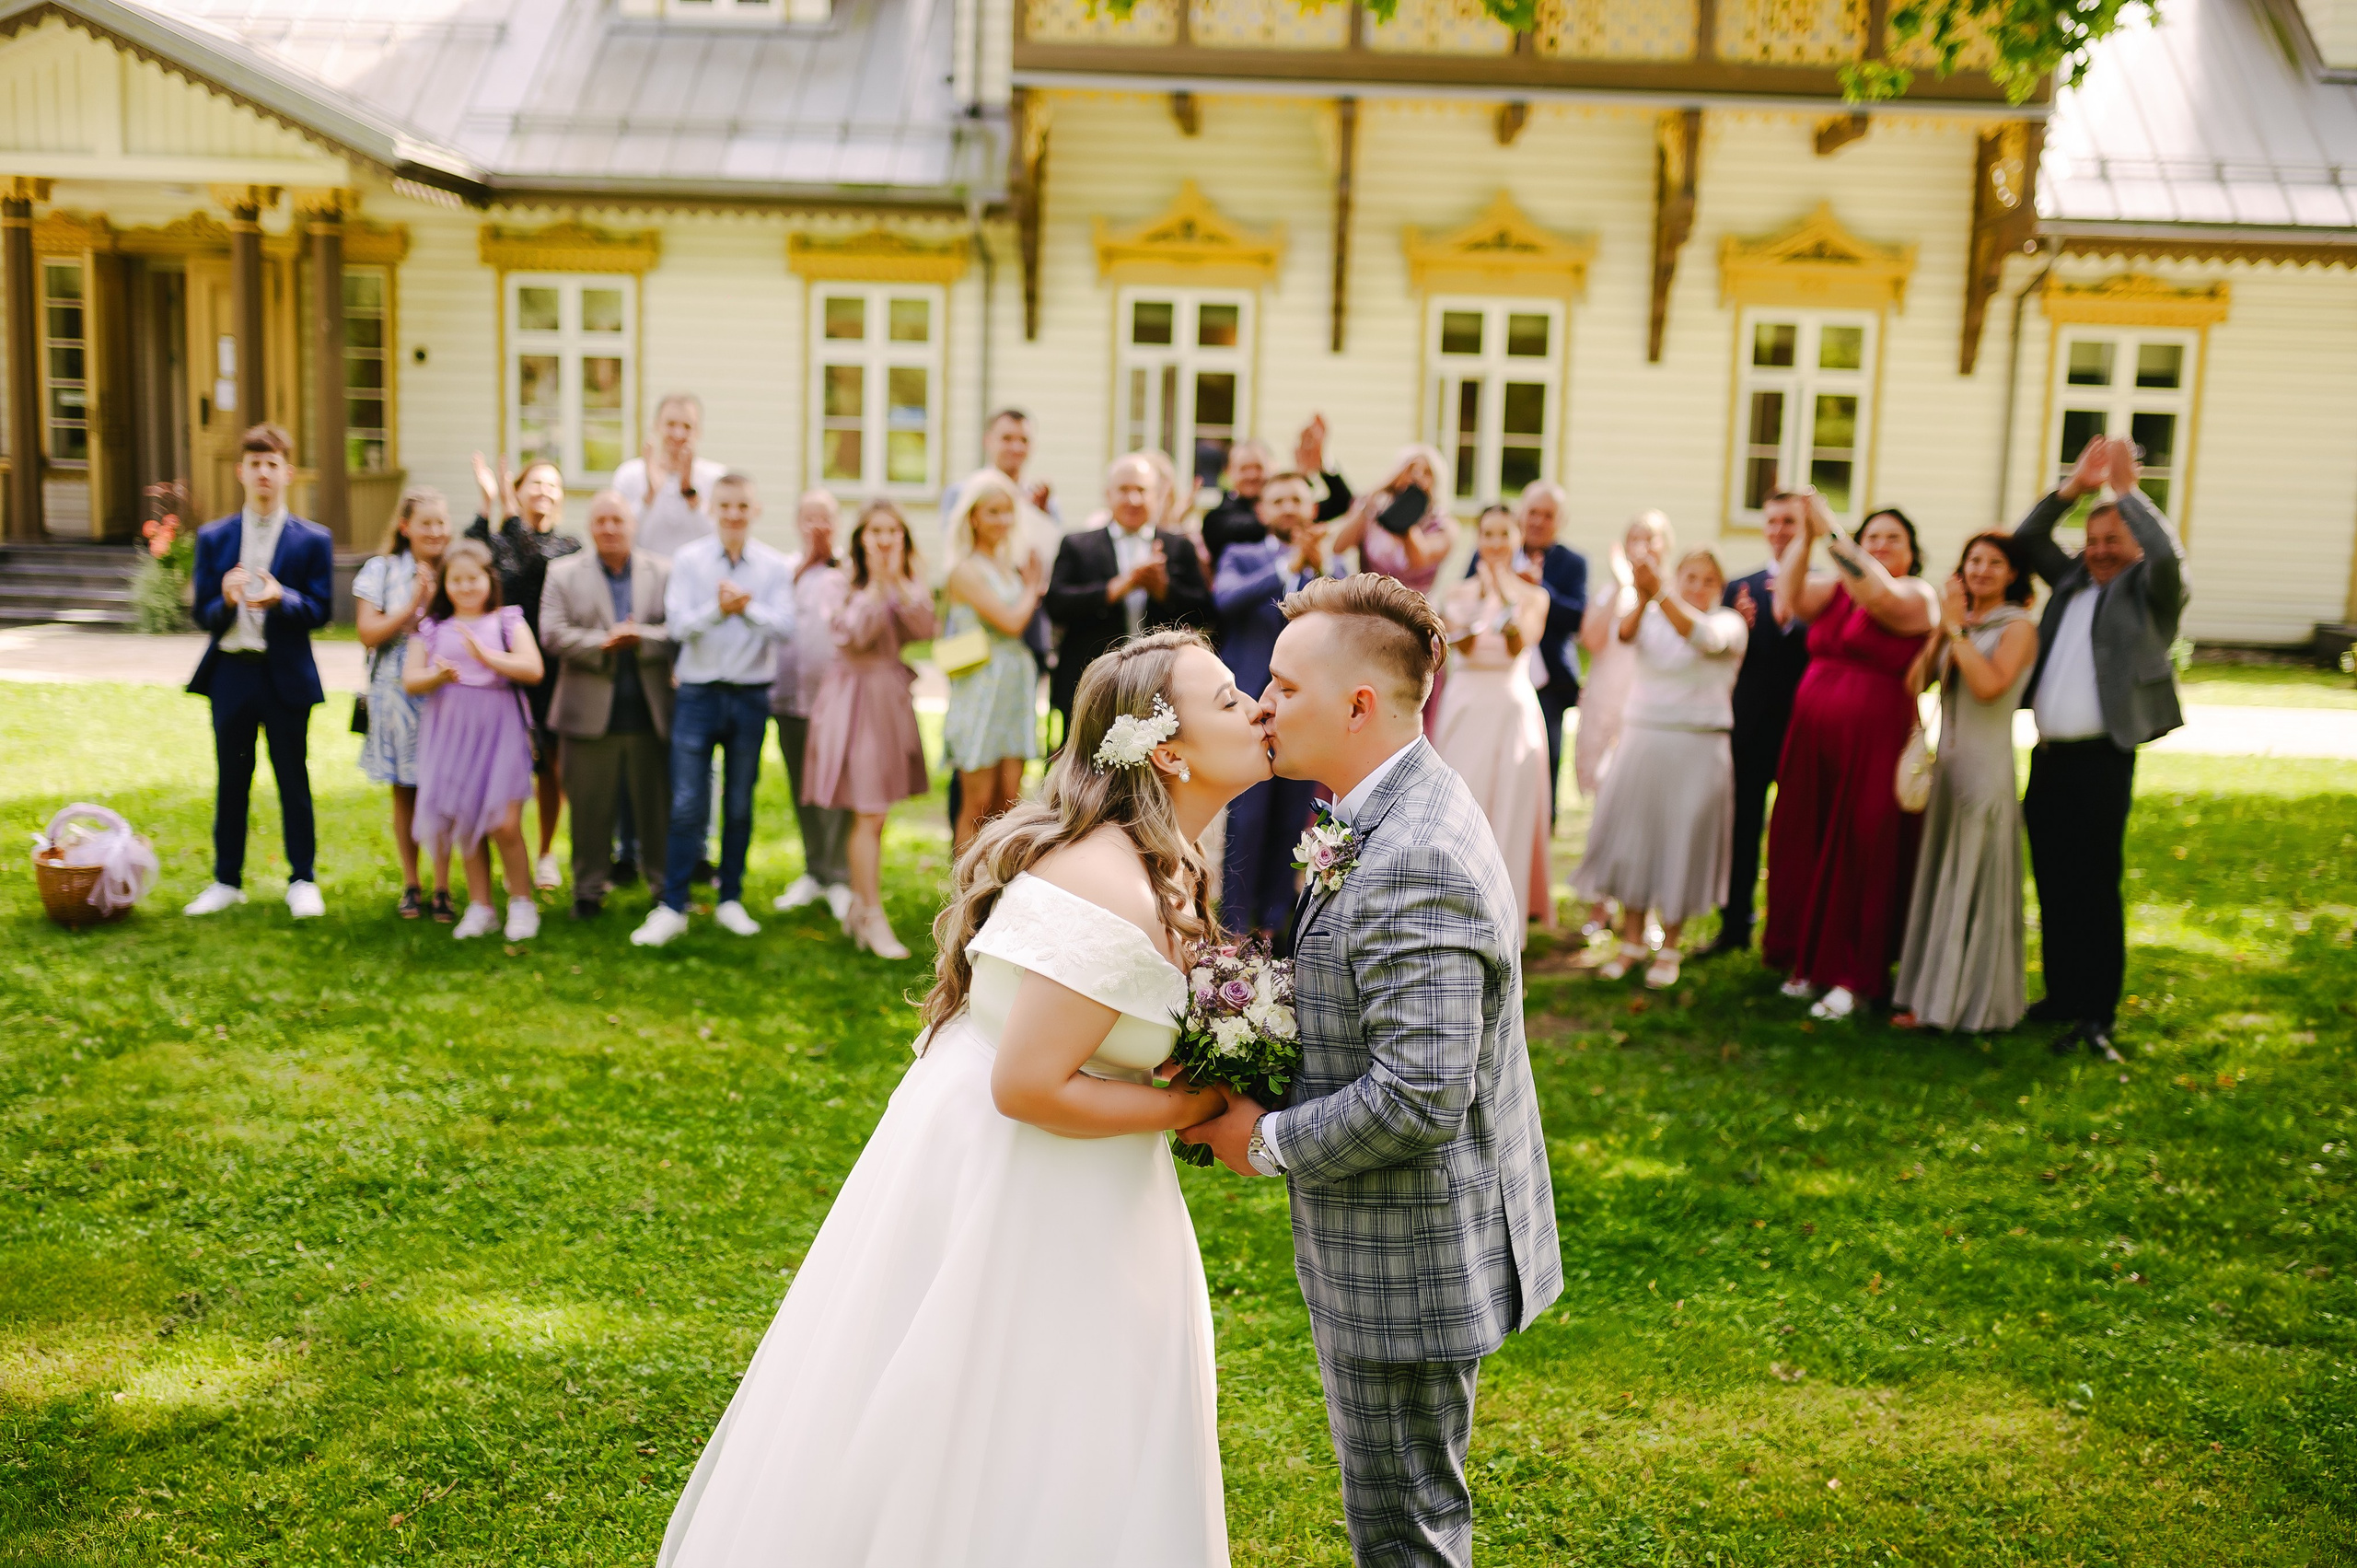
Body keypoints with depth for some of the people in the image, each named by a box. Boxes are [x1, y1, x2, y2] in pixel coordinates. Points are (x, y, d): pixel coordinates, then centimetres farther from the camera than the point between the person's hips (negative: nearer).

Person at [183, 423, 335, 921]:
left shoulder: (312, 540, 1)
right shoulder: (213, 538, 7)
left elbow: (320, 610, -5)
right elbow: (203, 614, 3)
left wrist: (281, 598, -23)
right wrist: (226, 602, -19)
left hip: (285, 675, -2)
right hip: (230, 673, 2)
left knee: (293, 780, 5)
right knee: (230, 780, 10)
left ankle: (302, 880, 15)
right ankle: (226, 880, 20)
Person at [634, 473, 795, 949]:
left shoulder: (774, 567, 2)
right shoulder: (688, 560, 0)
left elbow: (785, 627, -8)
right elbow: (679, 625, -8)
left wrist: (747, 607, -24)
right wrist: (719, 609, -24)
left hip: (751, 695, 1)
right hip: (698, 692, -1)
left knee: (739, 806, 10)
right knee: (687, 805, -4)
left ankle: (730, 899, 22)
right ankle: (671, 907, 3)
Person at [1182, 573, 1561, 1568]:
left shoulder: (1414, 865, -29)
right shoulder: (1400, 816, 5)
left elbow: (1420, 1097, -33)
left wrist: (1271, 1141, -18)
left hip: (1407, 1259, -10)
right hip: (1403, 1248, 10)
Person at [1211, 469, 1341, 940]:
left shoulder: (1330, 564, 14)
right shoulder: (1242, 557, 9)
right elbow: (1226, 599, -13)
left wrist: (1322, 565, -17)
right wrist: (1288, 567, -21)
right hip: (1251, 707, -2)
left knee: (1291, 823, 6)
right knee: (1246, 821, -5)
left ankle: (1273, 924, 16)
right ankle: (1235, 927, 3)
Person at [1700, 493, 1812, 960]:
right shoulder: (1741, 588, 9)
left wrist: (1788, 622, -30)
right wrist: (1741, 628, -15)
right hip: (1750, 728, 3)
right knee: (1741, 830, 8)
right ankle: (1734, 927, 19)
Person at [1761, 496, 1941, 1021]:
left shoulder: (1917, 597, -3)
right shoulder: (1834, 589, 12)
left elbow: (1878, 593, -23)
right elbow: (1788, 595, -4)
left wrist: (1830, 533, -21)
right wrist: (1805, 535, -10)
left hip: (1874, 748, -5)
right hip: (1812, 741, 5)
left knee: (1860, 856, -1)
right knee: (1804, 850, 9)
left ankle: (1852, 977, 8)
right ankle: (1809, 961, 23)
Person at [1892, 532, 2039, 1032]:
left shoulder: (2017, 627, -6)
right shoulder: (1959, 624, 13)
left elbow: (1990, 686, -22)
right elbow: (1916, 680, 2)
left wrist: (1956, 629, -16)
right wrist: (1943, 628, -7)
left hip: (1986, 766, -7)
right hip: (1948, 762, 7)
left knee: (1973, 885, -1)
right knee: (1939, 879, 11)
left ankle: (1971, 1003, 7)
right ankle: (1933, 994, 20)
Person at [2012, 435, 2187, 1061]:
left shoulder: (2148, 590, -1)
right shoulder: (2072, 580, 16)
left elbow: (2169, 553, -21)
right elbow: (2025, 541, 18)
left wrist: (2127, 490, -13)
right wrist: (2072, 488, 7)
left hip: (2103, 759, -6)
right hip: (2049, 756, 6)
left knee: (2096, 887, -5)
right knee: (2053, 885, 11)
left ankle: (2097, 1016, 0)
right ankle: (2062, 997, 21)